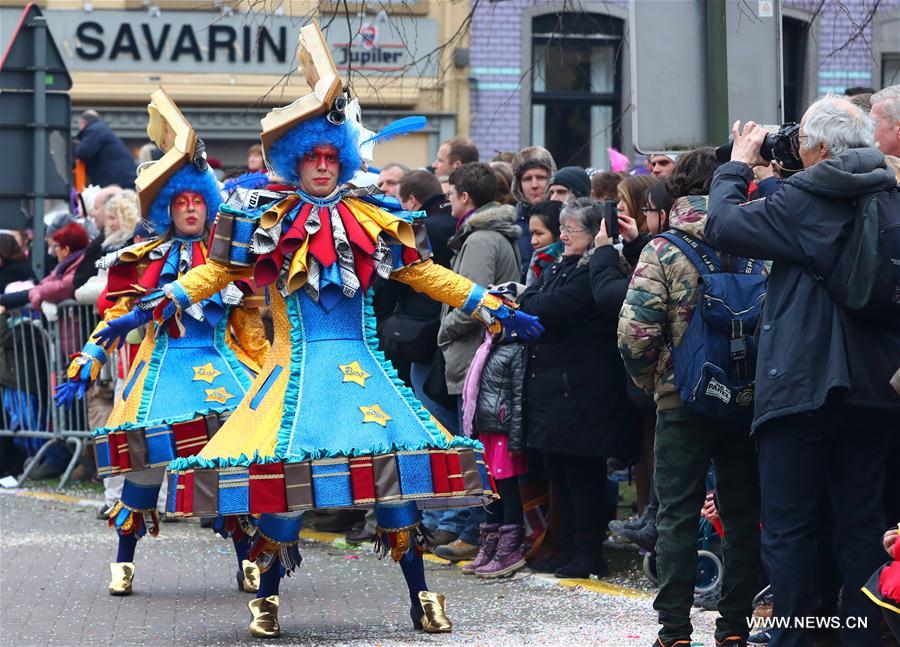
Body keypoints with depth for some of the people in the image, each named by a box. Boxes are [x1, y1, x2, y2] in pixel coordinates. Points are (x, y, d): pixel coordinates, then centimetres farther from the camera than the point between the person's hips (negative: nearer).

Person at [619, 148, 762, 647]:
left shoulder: (662, 250, -7)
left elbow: (636, 330, -12)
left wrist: (647, 378, 6)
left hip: (682, 400, -2)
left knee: (678, 516, 3)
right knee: (742, 513, 10)